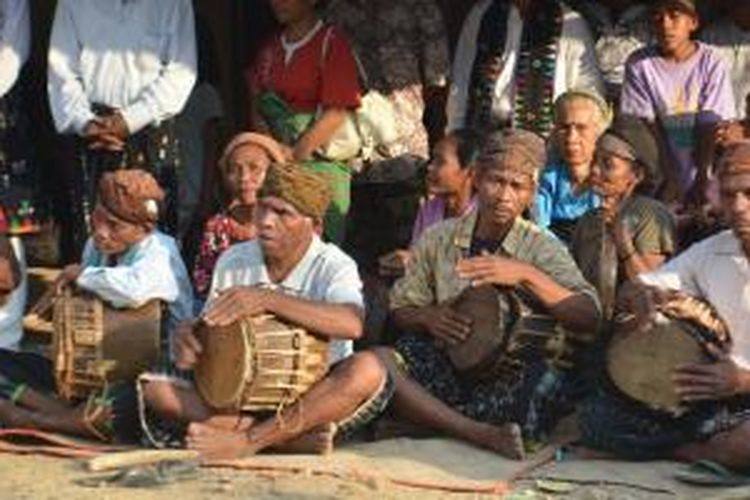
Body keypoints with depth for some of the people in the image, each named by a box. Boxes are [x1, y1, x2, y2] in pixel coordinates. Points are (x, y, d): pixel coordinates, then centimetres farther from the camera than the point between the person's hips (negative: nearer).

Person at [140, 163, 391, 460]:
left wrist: (268, 299, -36)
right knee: (154, 389, -17)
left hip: (315, 397, -4)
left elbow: (352, 324, -31)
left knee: (368, 371, -33)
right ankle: (296, 434, -30)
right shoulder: (233, 261, 4)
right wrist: (189, 336, -16)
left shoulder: (333, 265, -9)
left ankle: (250, 440, -33)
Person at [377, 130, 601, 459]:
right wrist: (428, 317, -10)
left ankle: (429, 417, -15)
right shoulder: (438, 239, 7)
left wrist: (526, 275, -23)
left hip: (512, 374, -1)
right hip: (447, 365, 2)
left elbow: (590, 318, -13)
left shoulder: (543, 249, 0)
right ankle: (481, 433, -33)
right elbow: (401, 311, 14)